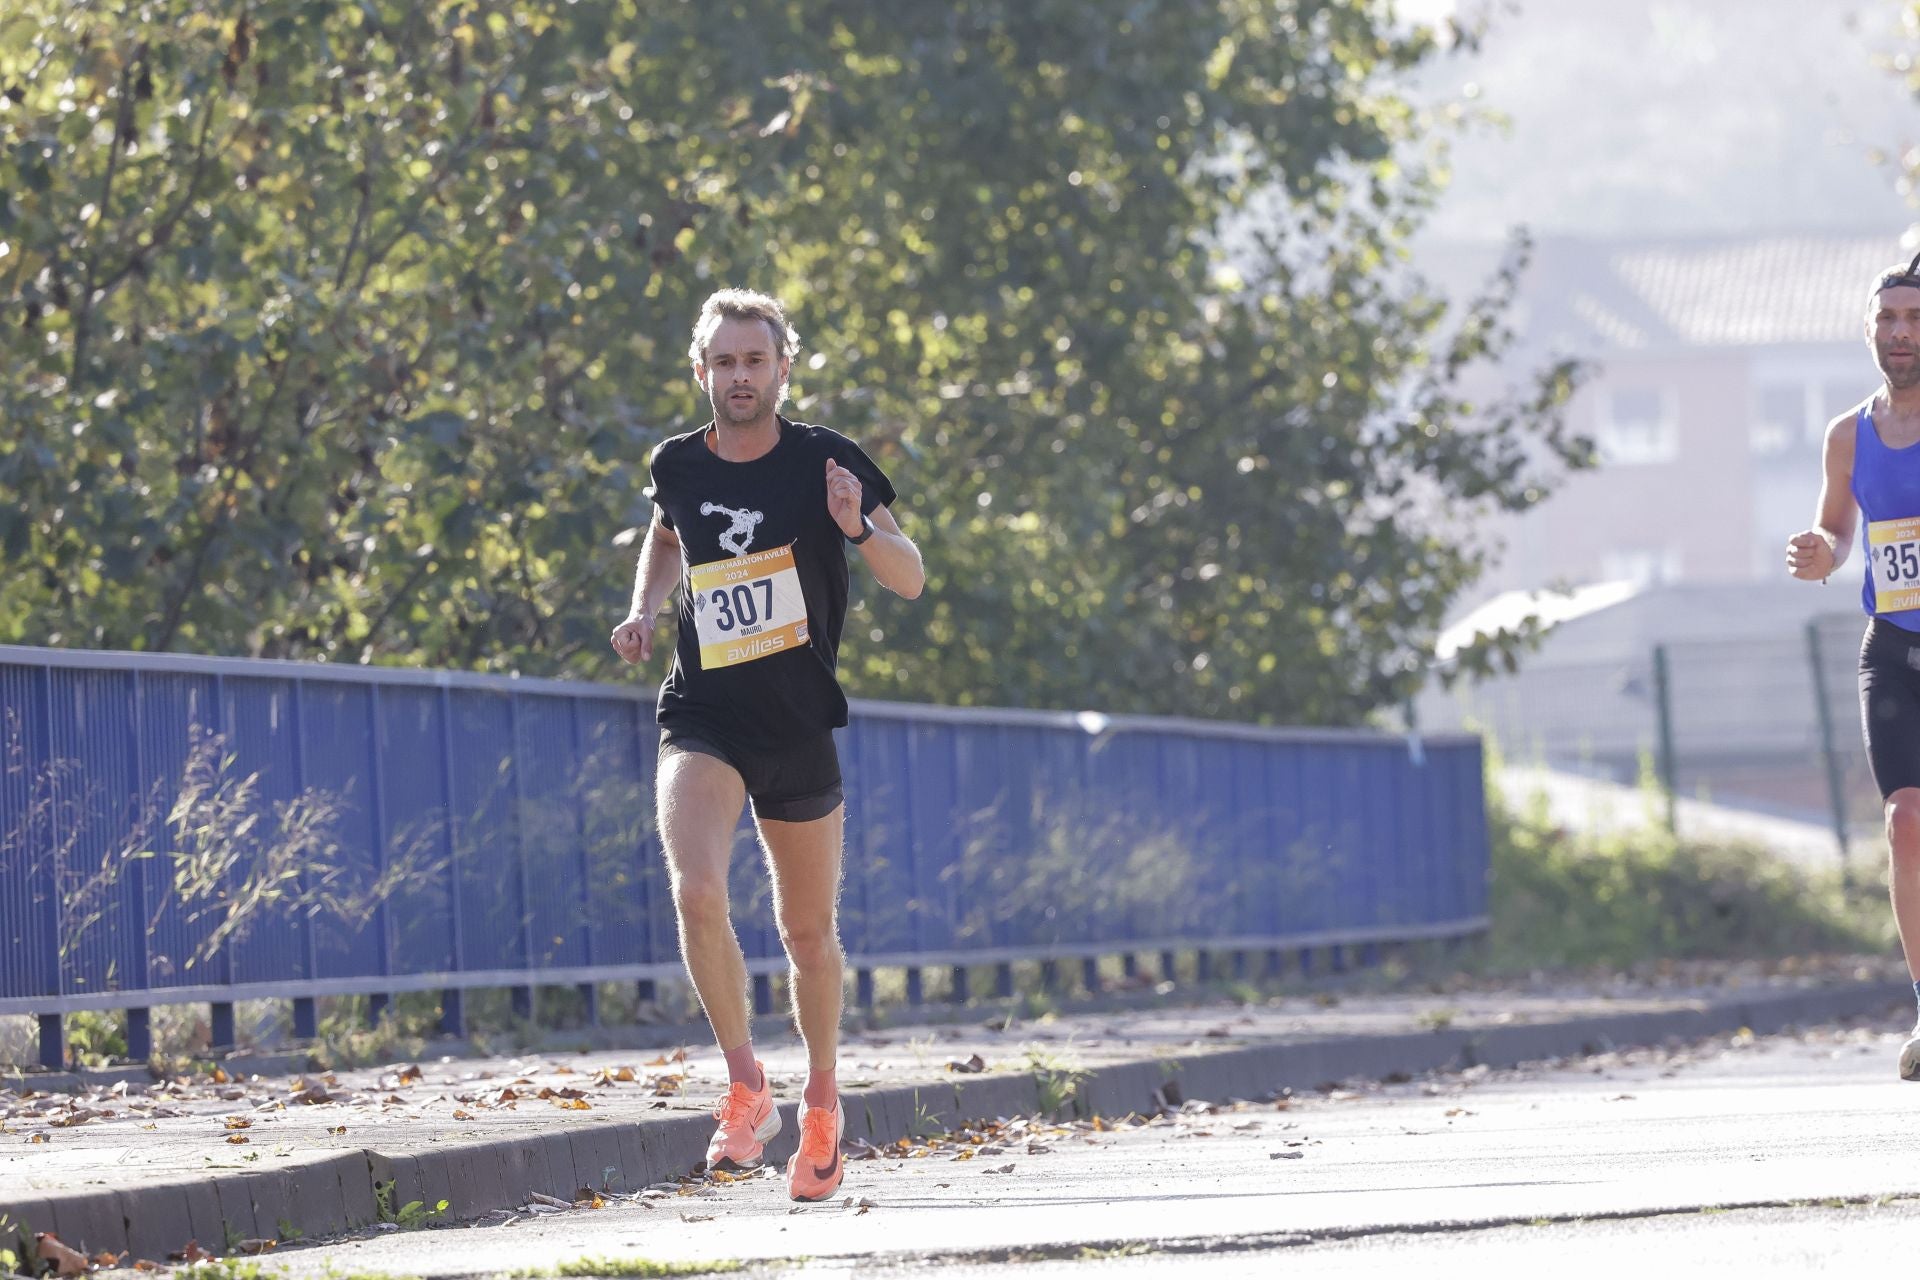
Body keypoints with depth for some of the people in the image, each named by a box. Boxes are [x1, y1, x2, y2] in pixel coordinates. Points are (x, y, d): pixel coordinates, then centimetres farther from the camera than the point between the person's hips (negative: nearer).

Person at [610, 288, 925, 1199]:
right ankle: (746, 1087, -12)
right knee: (696, 890, -25)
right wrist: (643, 609, 8)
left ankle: (821, 1099, 34)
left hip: (799, 723, 0)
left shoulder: (826, 463, -6)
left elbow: (911, 581, -5)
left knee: (808, 931, 11)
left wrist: (859, 527, -24)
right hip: (703, 720, 0)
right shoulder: (678, 466, 2)